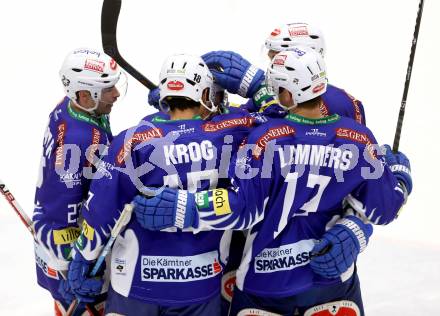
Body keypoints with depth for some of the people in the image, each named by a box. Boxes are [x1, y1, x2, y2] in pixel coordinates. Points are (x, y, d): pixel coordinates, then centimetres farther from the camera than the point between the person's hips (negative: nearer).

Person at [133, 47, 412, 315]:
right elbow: (382, 208, -2)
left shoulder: (267, 138, -18)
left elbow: (239, 207, -20)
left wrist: (175, 208, -17)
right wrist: (399, 172, 17)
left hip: (267, 279, -2)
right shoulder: (358, 138, -9)